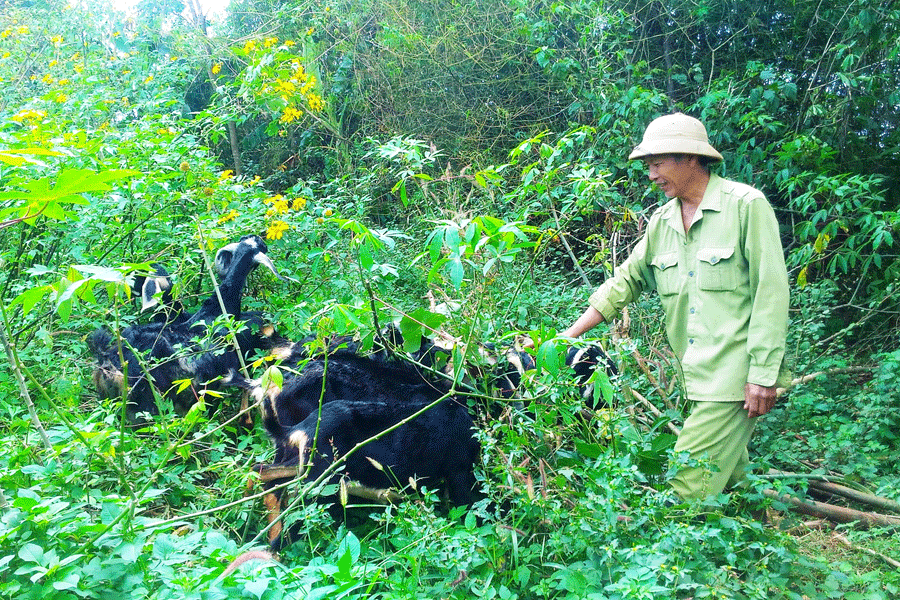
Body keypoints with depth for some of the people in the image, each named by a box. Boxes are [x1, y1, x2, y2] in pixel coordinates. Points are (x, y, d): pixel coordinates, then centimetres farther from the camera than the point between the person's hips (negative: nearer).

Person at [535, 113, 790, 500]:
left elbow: (770, 291, -11)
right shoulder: (662, 221, 12)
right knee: (729, 478, 15)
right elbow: (627, 279, 16)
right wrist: (569, 335, 9)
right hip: (697, 377, 6)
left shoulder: (746, 205, -8)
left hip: (736, 375, -6)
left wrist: (763, 374, -14)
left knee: (689, 487, -9)